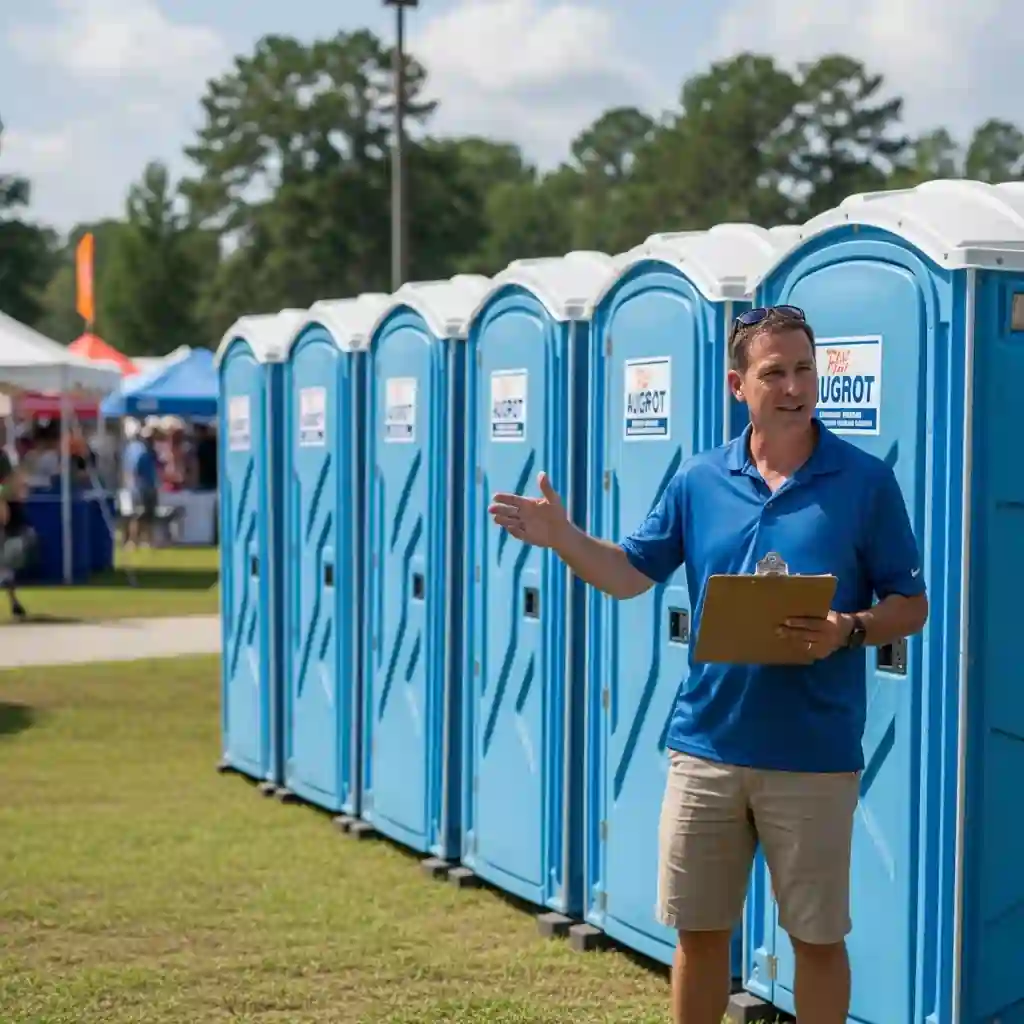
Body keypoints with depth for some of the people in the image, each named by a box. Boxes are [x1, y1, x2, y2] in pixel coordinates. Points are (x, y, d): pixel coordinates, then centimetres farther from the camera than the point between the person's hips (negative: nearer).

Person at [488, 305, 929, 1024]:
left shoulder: (865, 481, -4)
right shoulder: (700, 481, 5)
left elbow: (911, 607, -2)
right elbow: (631, 574, 10)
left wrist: (848, 630, -20)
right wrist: (564, 538, -7)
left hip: (814, 756, -3)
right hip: (707, 744, 3)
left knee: (818, 937, 8)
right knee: (698, 931, 13)